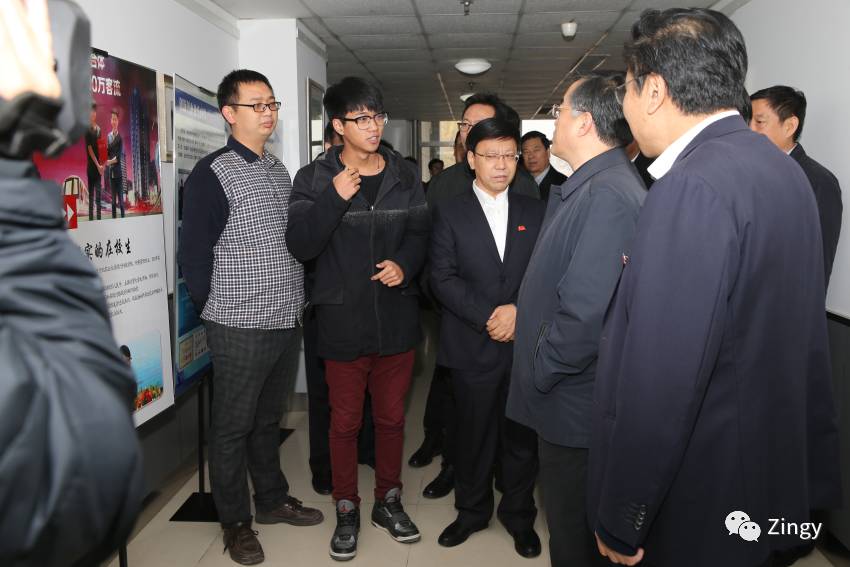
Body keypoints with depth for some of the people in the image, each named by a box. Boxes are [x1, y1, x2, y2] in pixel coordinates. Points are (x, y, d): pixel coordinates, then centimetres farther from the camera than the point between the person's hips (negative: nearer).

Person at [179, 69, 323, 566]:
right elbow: (194, 256, -10)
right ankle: (236, 521, 26)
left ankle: (272, 499, 37)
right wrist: (219, 315, -3)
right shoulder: (212, 174, -10)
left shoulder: (280, 170, 11)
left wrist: (298, 299, 11)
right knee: (233, 427, 9)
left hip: (287, 321, 6)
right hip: (240, 328, -6)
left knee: (269, 419, 20)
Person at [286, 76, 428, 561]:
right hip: (344, 321, -2)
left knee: (392, 416, 15)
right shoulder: (315, 179, -2)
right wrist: (335, 199, -23)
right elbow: (301, 245, -10)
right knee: (345, 421, 11)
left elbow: (422, 233, 7)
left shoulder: (406, 175, 5)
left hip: (397, 319, 2)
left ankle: (389, 501, 36)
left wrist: (405, 263, -13)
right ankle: (347, 509, 31)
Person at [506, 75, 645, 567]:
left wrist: (541, 373, -15)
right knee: (572, 522, 26)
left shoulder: (607, 193, -23)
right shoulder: (588, 186, 8)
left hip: (576, 403, -9)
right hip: (569, 398, 9)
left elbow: (586, 311, -29)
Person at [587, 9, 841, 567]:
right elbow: (805, 336, 9)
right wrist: (815, 470, 17)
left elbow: (660, 381, -28)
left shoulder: (692, 187, -25)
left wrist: (620, 522, -16)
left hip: (700, 511, -8)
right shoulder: (782, 168, 4)